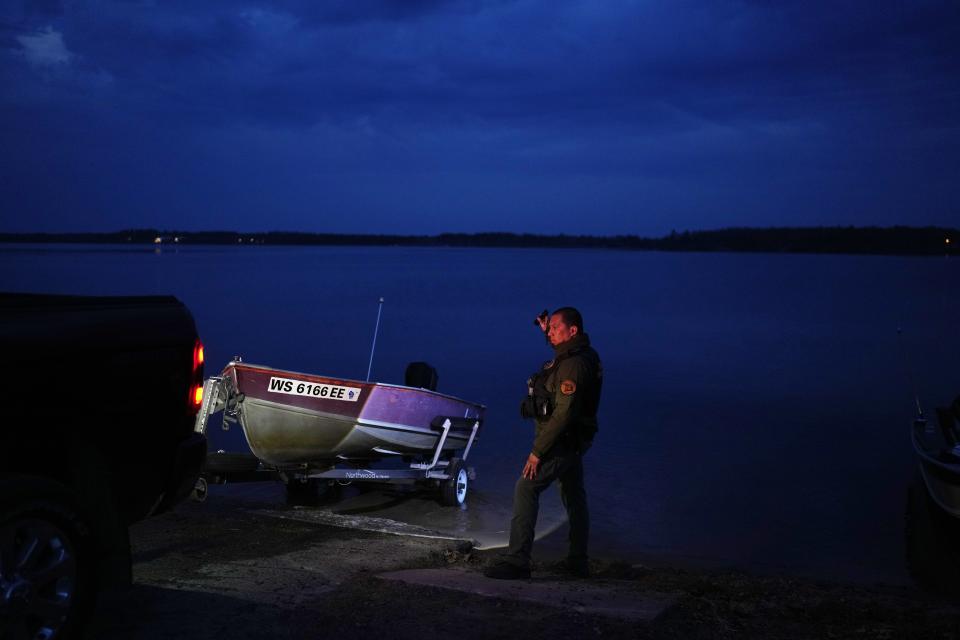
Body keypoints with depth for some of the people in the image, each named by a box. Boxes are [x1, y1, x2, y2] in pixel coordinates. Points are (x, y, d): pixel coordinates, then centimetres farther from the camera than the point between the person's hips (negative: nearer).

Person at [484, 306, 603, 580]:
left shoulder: (573, 364, -23)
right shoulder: (582, 355, 9)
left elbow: (564, 413, -28)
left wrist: (537, 451, -26)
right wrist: (546, 331, 24)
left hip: (560, 441, -11)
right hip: (574, 441, 11)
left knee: (525, 490, -13)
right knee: (574, 496, 16)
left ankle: (517, 560, -17)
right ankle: (577, 561, 26)